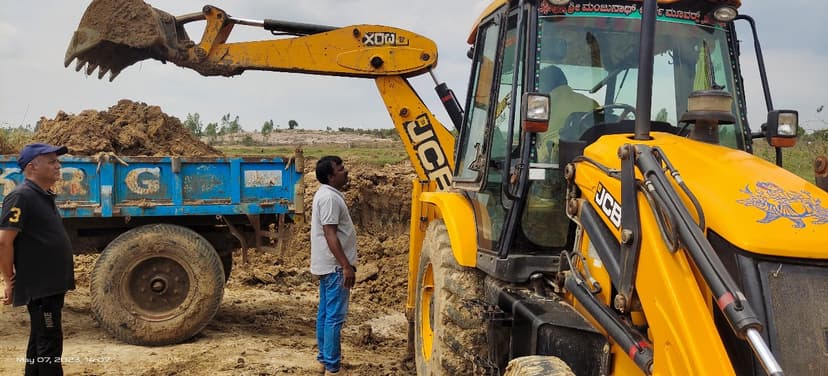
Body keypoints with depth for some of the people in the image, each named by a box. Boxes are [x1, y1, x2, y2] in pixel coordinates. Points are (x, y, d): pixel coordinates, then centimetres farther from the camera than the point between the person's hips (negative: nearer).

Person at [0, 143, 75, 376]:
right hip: (39, 286, -10)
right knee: (49, 342, -6)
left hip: (51, 285, 10)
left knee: (40, 340, 16)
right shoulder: (21, 197, -15)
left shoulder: (44, 197, 15)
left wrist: (59, 282, 18)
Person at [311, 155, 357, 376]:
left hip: (327, 265, 11)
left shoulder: (327, 194, 14)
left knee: (325, 313, 15)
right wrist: (346, 266, -24)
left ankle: (324, 358, 24)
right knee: (335, 317, -7)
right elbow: (330, 235, -24)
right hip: (334, 266, -11)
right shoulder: (329, 198, -19)